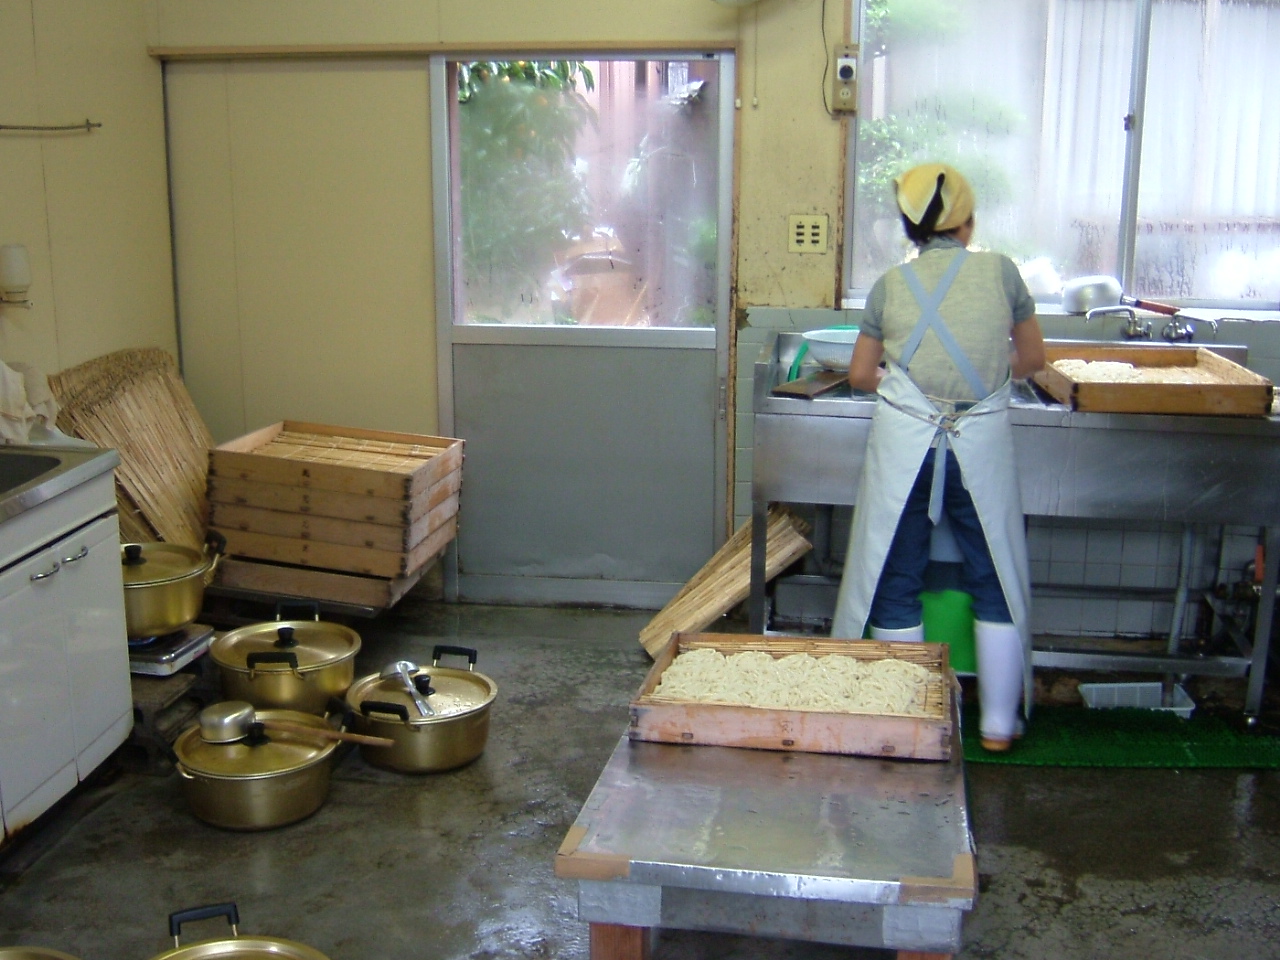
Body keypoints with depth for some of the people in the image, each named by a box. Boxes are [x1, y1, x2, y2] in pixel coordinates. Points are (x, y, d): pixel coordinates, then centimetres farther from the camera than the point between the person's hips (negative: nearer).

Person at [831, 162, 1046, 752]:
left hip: (904, 444, 0)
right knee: (995, 581, 13)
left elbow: (859, 376, 11)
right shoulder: (1000, 271, 2)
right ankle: (999, 724, 20)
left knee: (896, 582, 11)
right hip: (982, 443, 0)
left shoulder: (891, 285, 4)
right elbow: (1032, 360, 12)